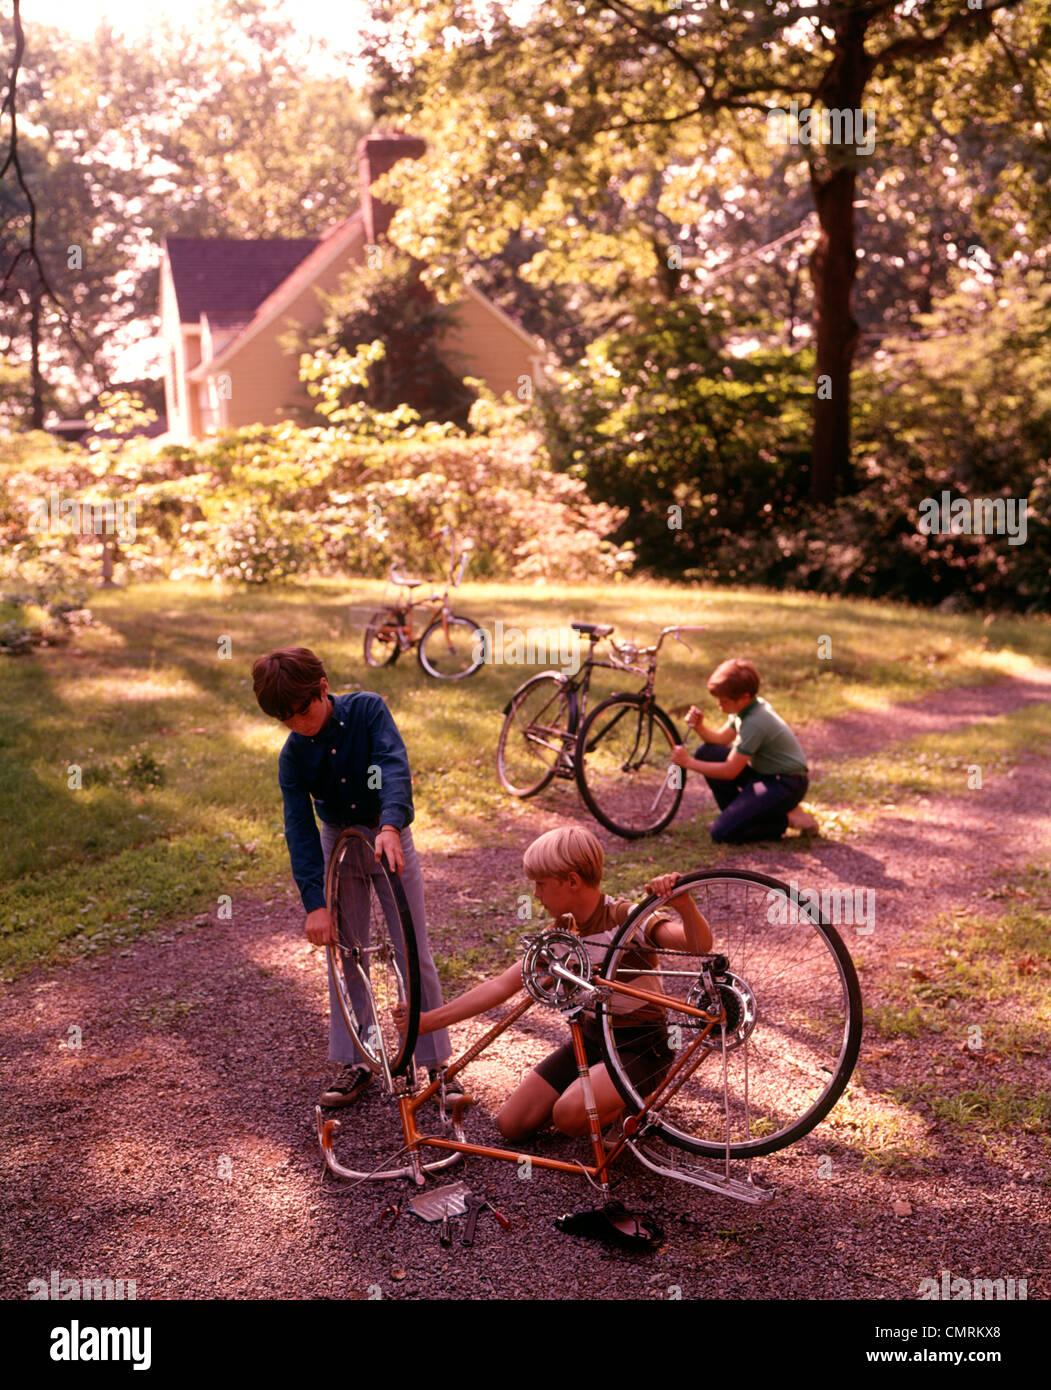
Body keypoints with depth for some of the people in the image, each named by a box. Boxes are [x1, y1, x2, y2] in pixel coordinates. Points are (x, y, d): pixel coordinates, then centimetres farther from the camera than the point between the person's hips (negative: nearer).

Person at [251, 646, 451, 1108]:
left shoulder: (367, 709, -20)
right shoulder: (293, 757, -13)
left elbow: (395, 767, -32)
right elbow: (299, 830, -15)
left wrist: (391, 826, -50)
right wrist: (314, 902, -23)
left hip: (388, 834, -2)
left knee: (414, 954, -2)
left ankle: (436, 1062, 10)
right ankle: (354, 1061, 18)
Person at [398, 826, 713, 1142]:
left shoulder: (625, 918, -20)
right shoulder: (560, 931, 2)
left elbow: (700, 945, -35)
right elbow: (501, 986, 3)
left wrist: (683, 904, -58)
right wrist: (427, 1021, -1)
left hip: (638, 1047, -7)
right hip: (590, 1037, 7)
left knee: (570, 1114, -31)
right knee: (511, 1123, 0)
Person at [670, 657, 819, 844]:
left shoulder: (755, 722, -26)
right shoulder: (748, 706, 1)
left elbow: (730, 771, -23)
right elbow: (721, 738, 11)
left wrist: (689, 763, -17)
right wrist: (699, 727, -9)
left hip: (786, 784, -10)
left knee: (721, 833, -19)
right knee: (706, 753, 1)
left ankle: (785, 819, -2)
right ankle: (736, 813, 9)